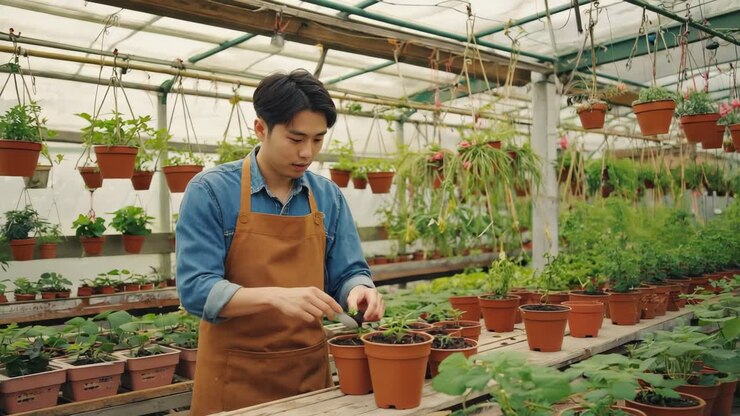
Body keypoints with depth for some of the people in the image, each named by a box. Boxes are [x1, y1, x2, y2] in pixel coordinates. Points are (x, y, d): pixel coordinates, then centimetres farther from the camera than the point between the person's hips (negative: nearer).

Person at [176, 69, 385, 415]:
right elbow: (195, 289, -18)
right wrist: (276, 296, -32)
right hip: (235, 378, -4)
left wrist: (358, 290, -18)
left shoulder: (329, 196, 1)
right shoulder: (210, 190, -12)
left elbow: (347, 273, 4)